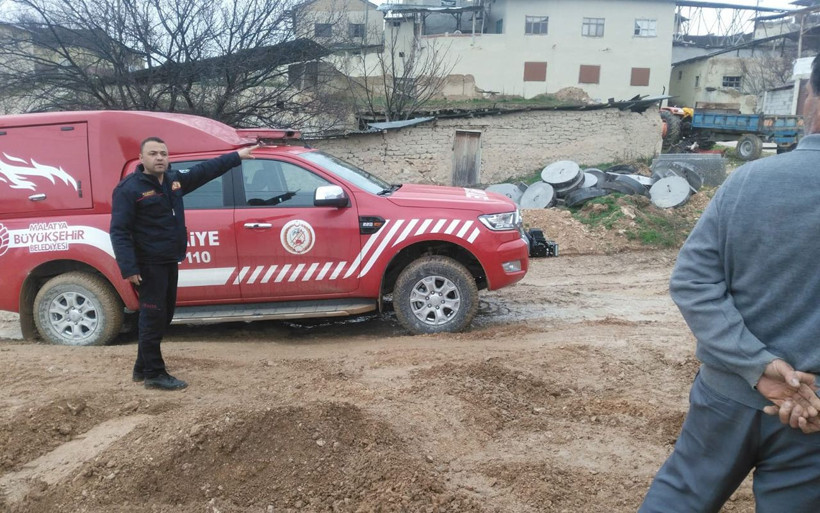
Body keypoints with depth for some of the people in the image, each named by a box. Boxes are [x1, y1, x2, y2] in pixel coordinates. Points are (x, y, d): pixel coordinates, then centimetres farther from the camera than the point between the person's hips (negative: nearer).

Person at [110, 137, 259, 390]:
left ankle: (142, 368, 28)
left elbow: (206, 169, 21)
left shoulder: (174, 179, 9)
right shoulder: (129, 188, -13)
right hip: (148, 265, -8)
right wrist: (129, 267, -25)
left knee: (163, 316, 15)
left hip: (169, 262, 9)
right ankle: (155, 374, 7)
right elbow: (119, 231, -17)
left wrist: (237, 156, 24)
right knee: (153, 318, -3)